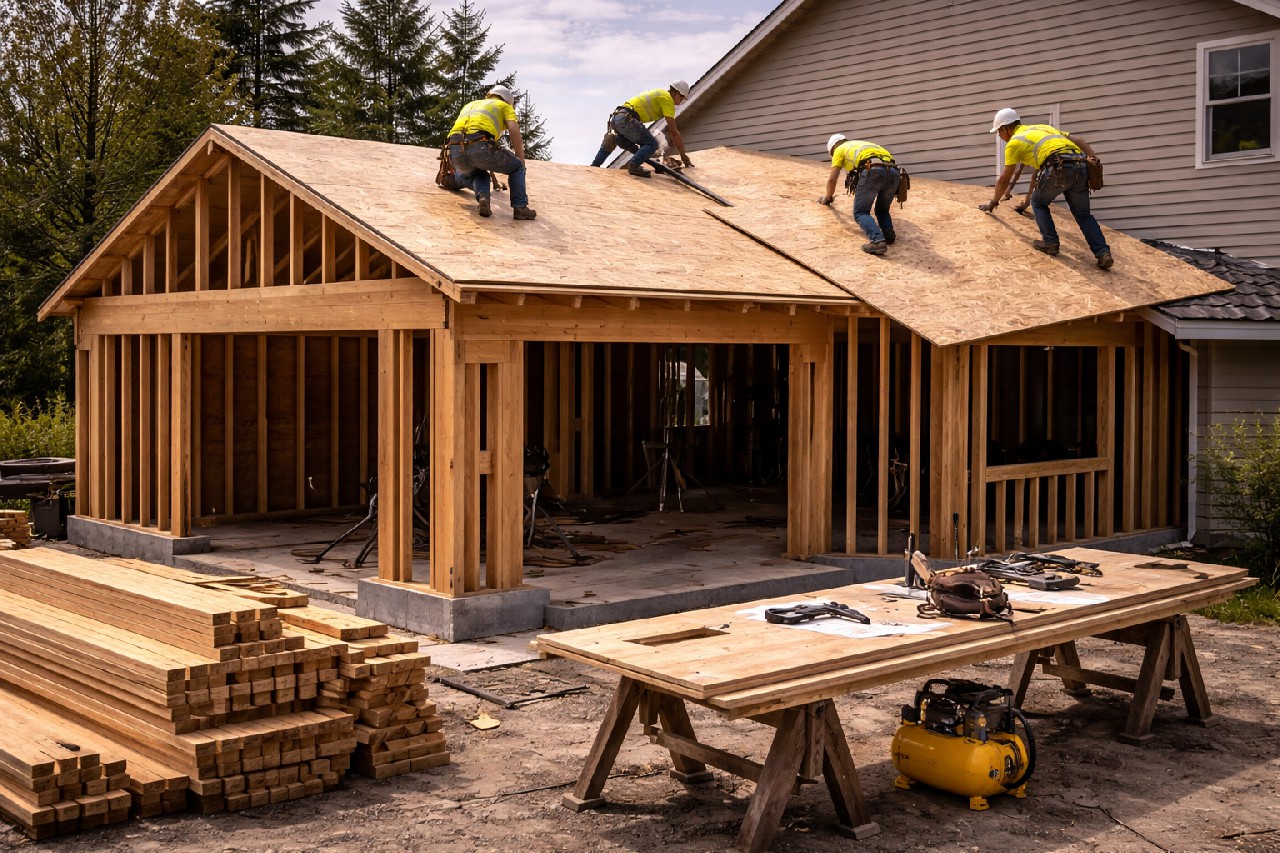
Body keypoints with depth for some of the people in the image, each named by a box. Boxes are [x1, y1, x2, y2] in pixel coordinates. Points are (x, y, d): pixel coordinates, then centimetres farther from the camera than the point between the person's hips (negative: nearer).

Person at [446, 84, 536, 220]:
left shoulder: (470, 105, 41)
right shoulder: (505, 106, 25)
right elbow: (515, 133, 8)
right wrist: (521, 161, 17)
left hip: (455, 150, 5)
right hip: (480, 147, -5)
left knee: (479, 174, 35)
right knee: (517, 168, 21)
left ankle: (482, 197, 4)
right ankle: (520, 207, 8)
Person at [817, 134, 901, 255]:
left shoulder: (839, 149, 26)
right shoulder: (863, 144, 44)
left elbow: (832, 179, 25)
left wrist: (827, 197, 44)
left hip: (873, 172, -6)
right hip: (894, 172, 6)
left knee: (861, 213, -1)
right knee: (882, 210, 24)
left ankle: (877, 241, -27)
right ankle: (889, 235, -4)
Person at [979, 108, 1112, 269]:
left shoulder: (1014, 142, 15)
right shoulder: (1041, 128, 35)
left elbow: (1004, 179, 19)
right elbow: (1079, 141, 25)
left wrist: (993, 202, 32)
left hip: (1059, 168, -6)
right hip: (1080, 165, 6)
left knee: (1039, 203, 21)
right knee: (1083, 214, 15)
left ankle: (1050, 242, 10)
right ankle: (1103, 253, 2)